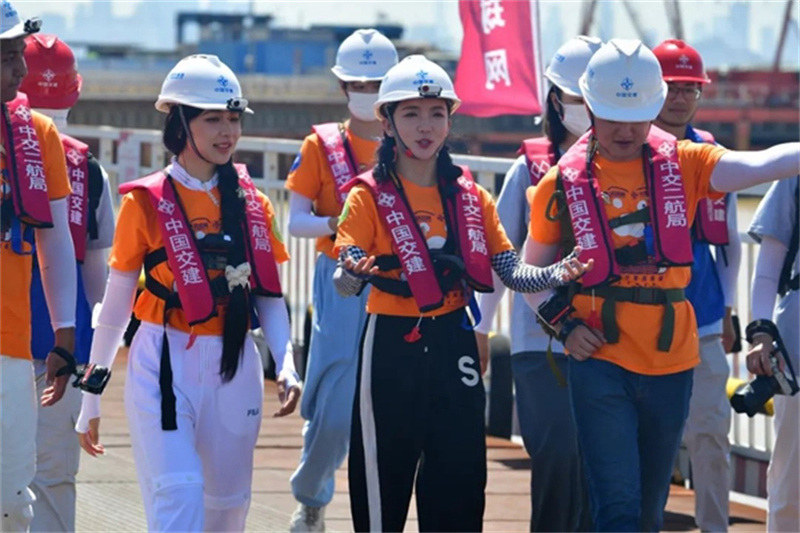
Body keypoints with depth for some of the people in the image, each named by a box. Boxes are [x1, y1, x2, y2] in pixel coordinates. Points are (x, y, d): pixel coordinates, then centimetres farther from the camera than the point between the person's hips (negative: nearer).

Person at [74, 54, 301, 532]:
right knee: (179, 492, -19)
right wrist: (91, 398, 5)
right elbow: (116, 306, 3)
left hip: (234, 370, 4)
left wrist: (287, 365, -8)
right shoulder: (145, 202, -2)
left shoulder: (252, 204, 9)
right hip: (165, 367, -4)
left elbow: (270, 299, 10)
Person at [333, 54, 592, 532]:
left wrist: (556, 275, -18)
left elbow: (510, 270, 3)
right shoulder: (370, 196, -4)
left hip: (453, 344, 3)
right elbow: (346, 280, -15)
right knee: (384, 480, -1)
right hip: (392, 345, -3)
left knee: (460, 485, 3)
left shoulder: (471, 197, 9)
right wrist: (352, 274, -40)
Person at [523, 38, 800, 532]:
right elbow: (533, 273, 11)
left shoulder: (683, 165, 2)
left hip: (670, 362, 2)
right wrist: (565, 324, -5)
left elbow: (760, 165, -15)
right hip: (601, 362, -2)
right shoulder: (563, 184, 1)